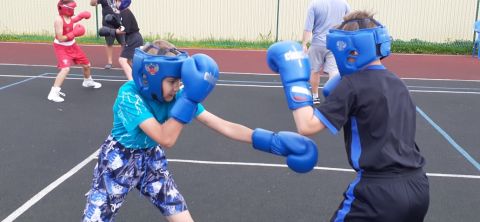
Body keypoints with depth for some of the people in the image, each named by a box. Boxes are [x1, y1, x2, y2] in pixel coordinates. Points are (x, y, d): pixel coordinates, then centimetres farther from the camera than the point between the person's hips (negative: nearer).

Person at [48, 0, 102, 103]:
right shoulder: (59, 19, -27)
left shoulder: (70, 17, -6)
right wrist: (74, 34, -28)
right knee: (65, 69, -27)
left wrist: (81, 16, 2)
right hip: (61, 47, -8)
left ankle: (87, 81, 50)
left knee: (86, 64, 19)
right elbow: (60, 38, -27)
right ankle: (53, 93, -22)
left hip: (72, 45, 8)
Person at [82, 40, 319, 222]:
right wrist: (191, 97, -43)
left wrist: (272, 140, -26)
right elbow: (166, 139, -38)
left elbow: (223, 126, -19)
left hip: (151, 160, 4)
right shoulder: (129, 95, -30)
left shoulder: (176, 95, -16)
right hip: (118, 160, -4)